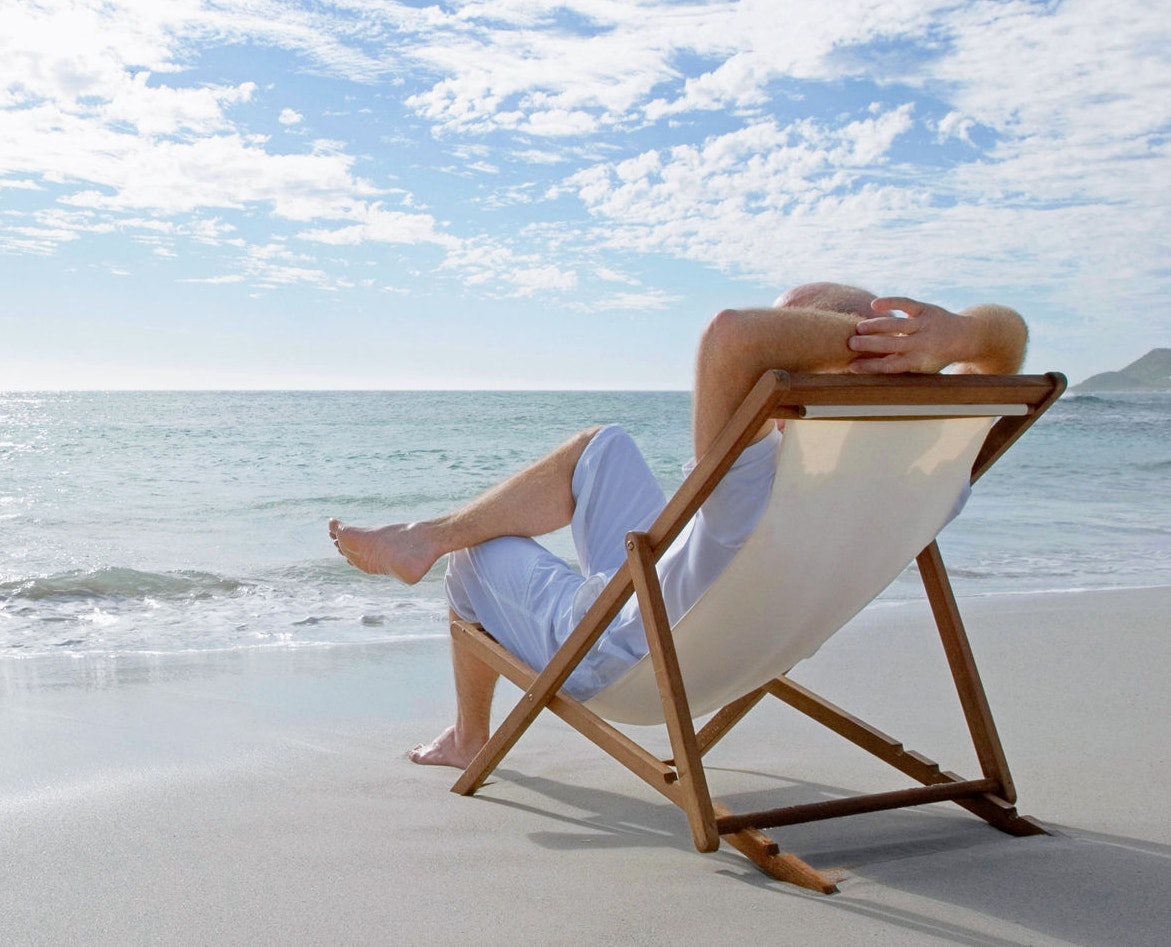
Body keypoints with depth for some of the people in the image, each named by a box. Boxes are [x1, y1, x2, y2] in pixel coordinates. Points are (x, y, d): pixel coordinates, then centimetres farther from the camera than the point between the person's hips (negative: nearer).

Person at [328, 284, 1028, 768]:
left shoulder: (760, 489, -46)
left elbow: (733, 335, -62)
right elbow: (1008, 334, -16)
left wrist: (855, 333, -49)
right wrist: (952, 335, -38)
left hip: (607, 658, -6)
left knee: (476, 555, 22)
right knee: (600, 445, 15)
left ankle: (469, 738, 45)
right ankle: (428, 536, 25)